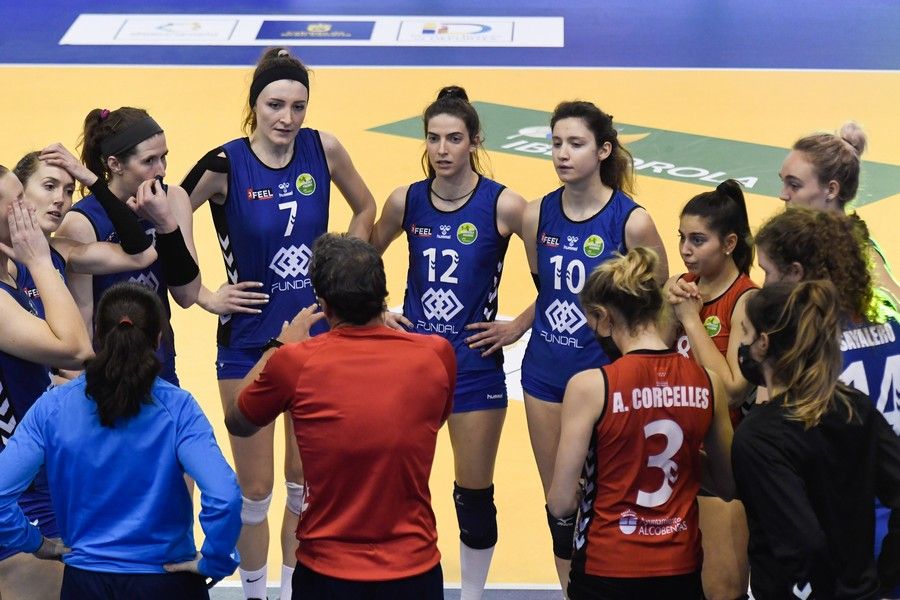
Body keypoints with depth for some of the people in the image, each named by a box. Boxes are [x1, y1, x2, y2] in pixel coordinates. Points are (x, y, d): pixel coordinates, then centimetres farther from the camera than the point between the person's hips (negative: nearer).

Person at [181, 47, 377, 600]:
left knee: (306, 485, 13)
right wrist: (203, 297, -9)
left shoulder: (323, 149, -6)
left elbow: (365, 208, 11)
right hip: (248, 343, -3)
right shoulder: (225, 165, -15)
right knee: (255, 491, 6)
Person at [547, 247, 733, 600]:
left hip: (606, 571, -3)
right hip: (681, 570, 4)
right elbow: (727, 487, 7)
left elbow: (562, 502, -12)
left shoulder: (590, 386, -14)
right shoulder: (707, 383, -3)